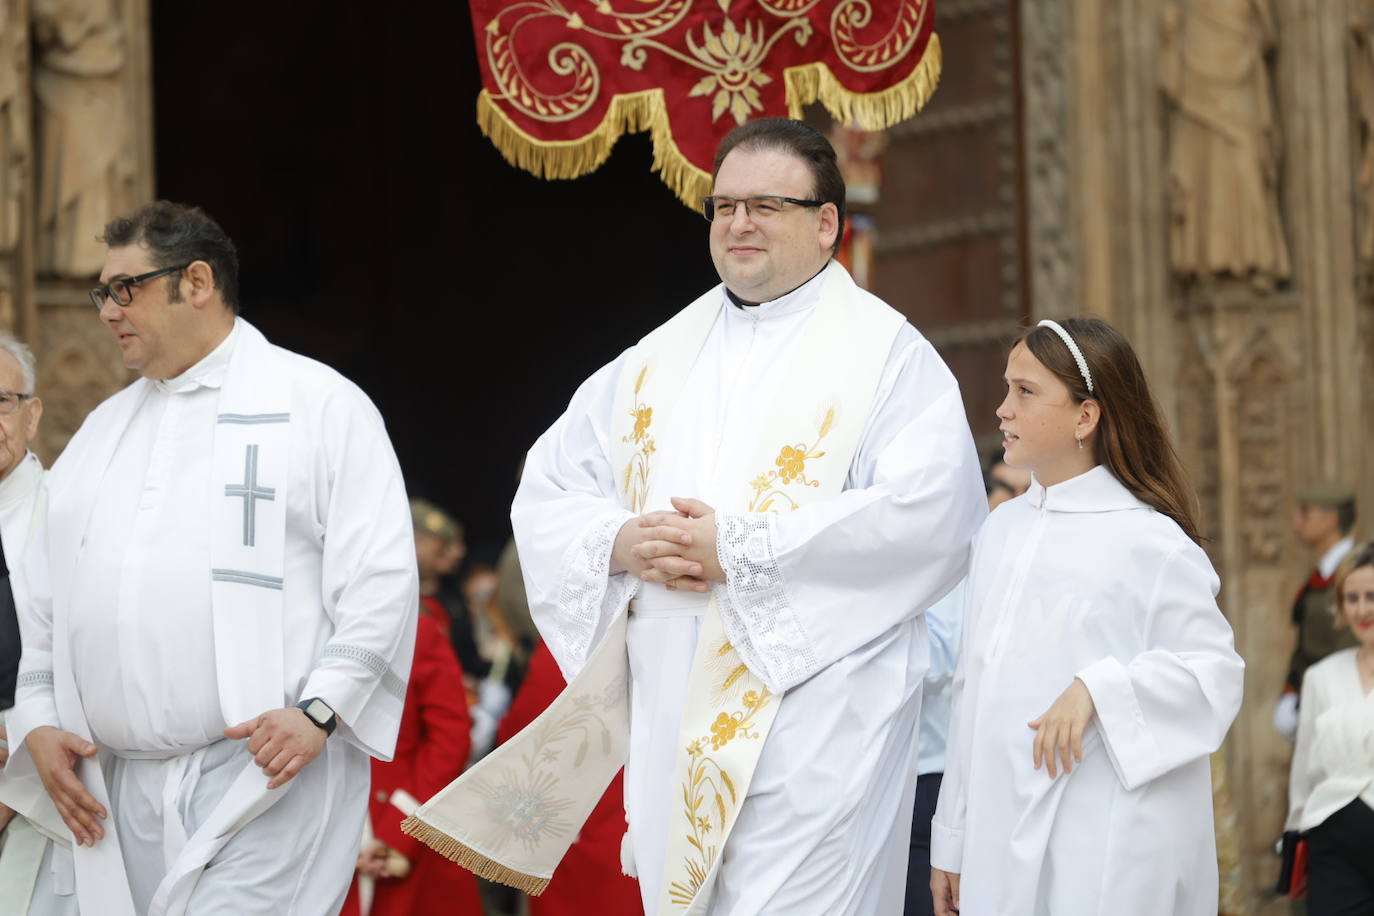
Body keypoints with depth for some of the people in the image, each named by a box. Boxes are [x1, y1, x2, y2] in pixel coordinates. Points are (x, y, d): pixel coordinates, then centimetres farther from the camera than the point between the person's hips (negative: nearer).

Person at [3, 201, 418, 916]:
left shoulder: (319, 402, 3)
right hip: (126, 788, 6)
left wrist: (320, 711, -15)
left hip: (271, 770, -6)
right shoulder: (103, 429, 22)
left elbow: (381, 578, -5)